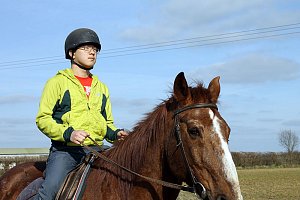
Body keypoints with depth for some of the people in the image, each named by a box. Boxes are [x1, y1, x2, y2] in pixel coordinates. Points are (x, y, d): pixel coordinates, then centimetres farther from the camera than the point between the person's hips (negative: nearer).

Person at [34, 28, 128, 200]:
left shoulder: (101, 87, 22)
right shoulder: (57, 82, 5)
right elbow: (42, 119, -2)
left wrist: (115, 134, 3)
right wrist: (67, 133, -18)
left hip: (96, 149, 5)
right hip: (65, 150, -5)